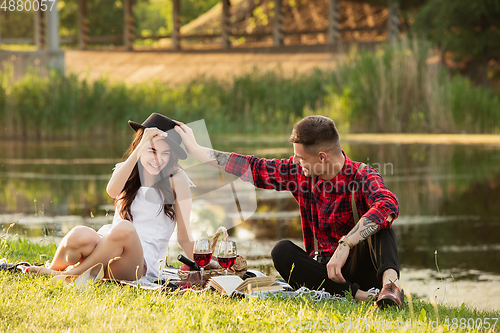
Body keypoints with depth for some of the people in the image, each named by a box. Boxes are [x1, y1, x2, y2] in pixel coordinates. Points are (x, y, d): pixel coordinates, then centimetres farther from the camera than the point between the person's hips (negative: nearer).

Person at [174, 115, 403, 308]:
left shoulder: (362, 176, -16)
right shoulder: (300, 172, 3)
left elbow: (389, 205, -38)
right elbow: (253, 168, 13)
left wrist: (345, 245, -47)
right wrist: (197, 151, 16)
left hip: (363, 269, -5)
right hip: (326, 269, 5)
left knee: (377, 220, -29)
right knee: (282, 252, -24)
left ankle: (390, 282, -54)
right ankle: (357, 295, -37)